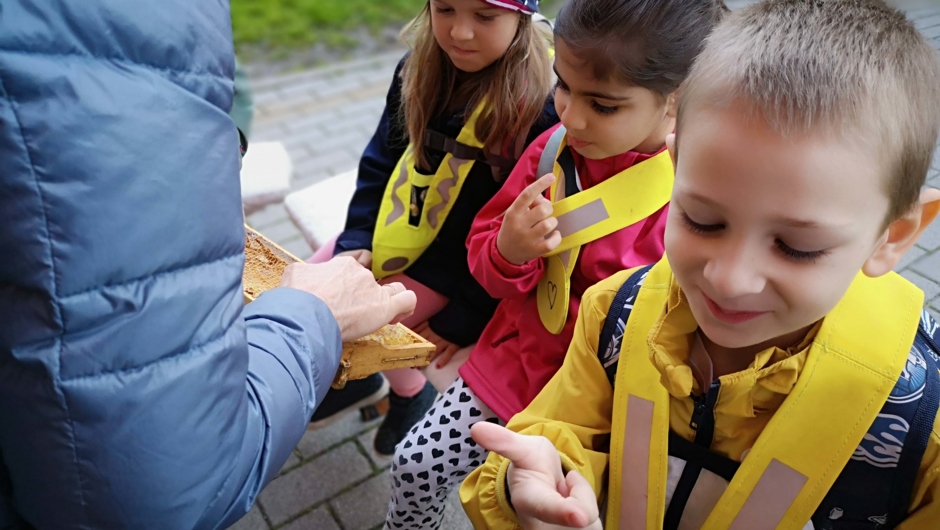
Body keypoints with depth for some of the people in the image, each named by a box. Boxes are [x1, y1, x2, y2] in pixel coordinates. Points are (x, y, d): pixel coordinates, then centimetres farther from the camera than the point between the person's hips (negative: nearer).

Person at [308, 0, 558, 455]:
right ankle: (354, 378, 36)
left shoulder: (540, 107, -23)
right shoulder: (418, 69, -5)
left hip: (455, 267, -6)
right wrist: (356, 240, -7)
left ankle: (410, 394, 21)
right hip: (388, 236, 7)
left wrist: (465, 319, -16)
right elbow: (379, 162, 5)